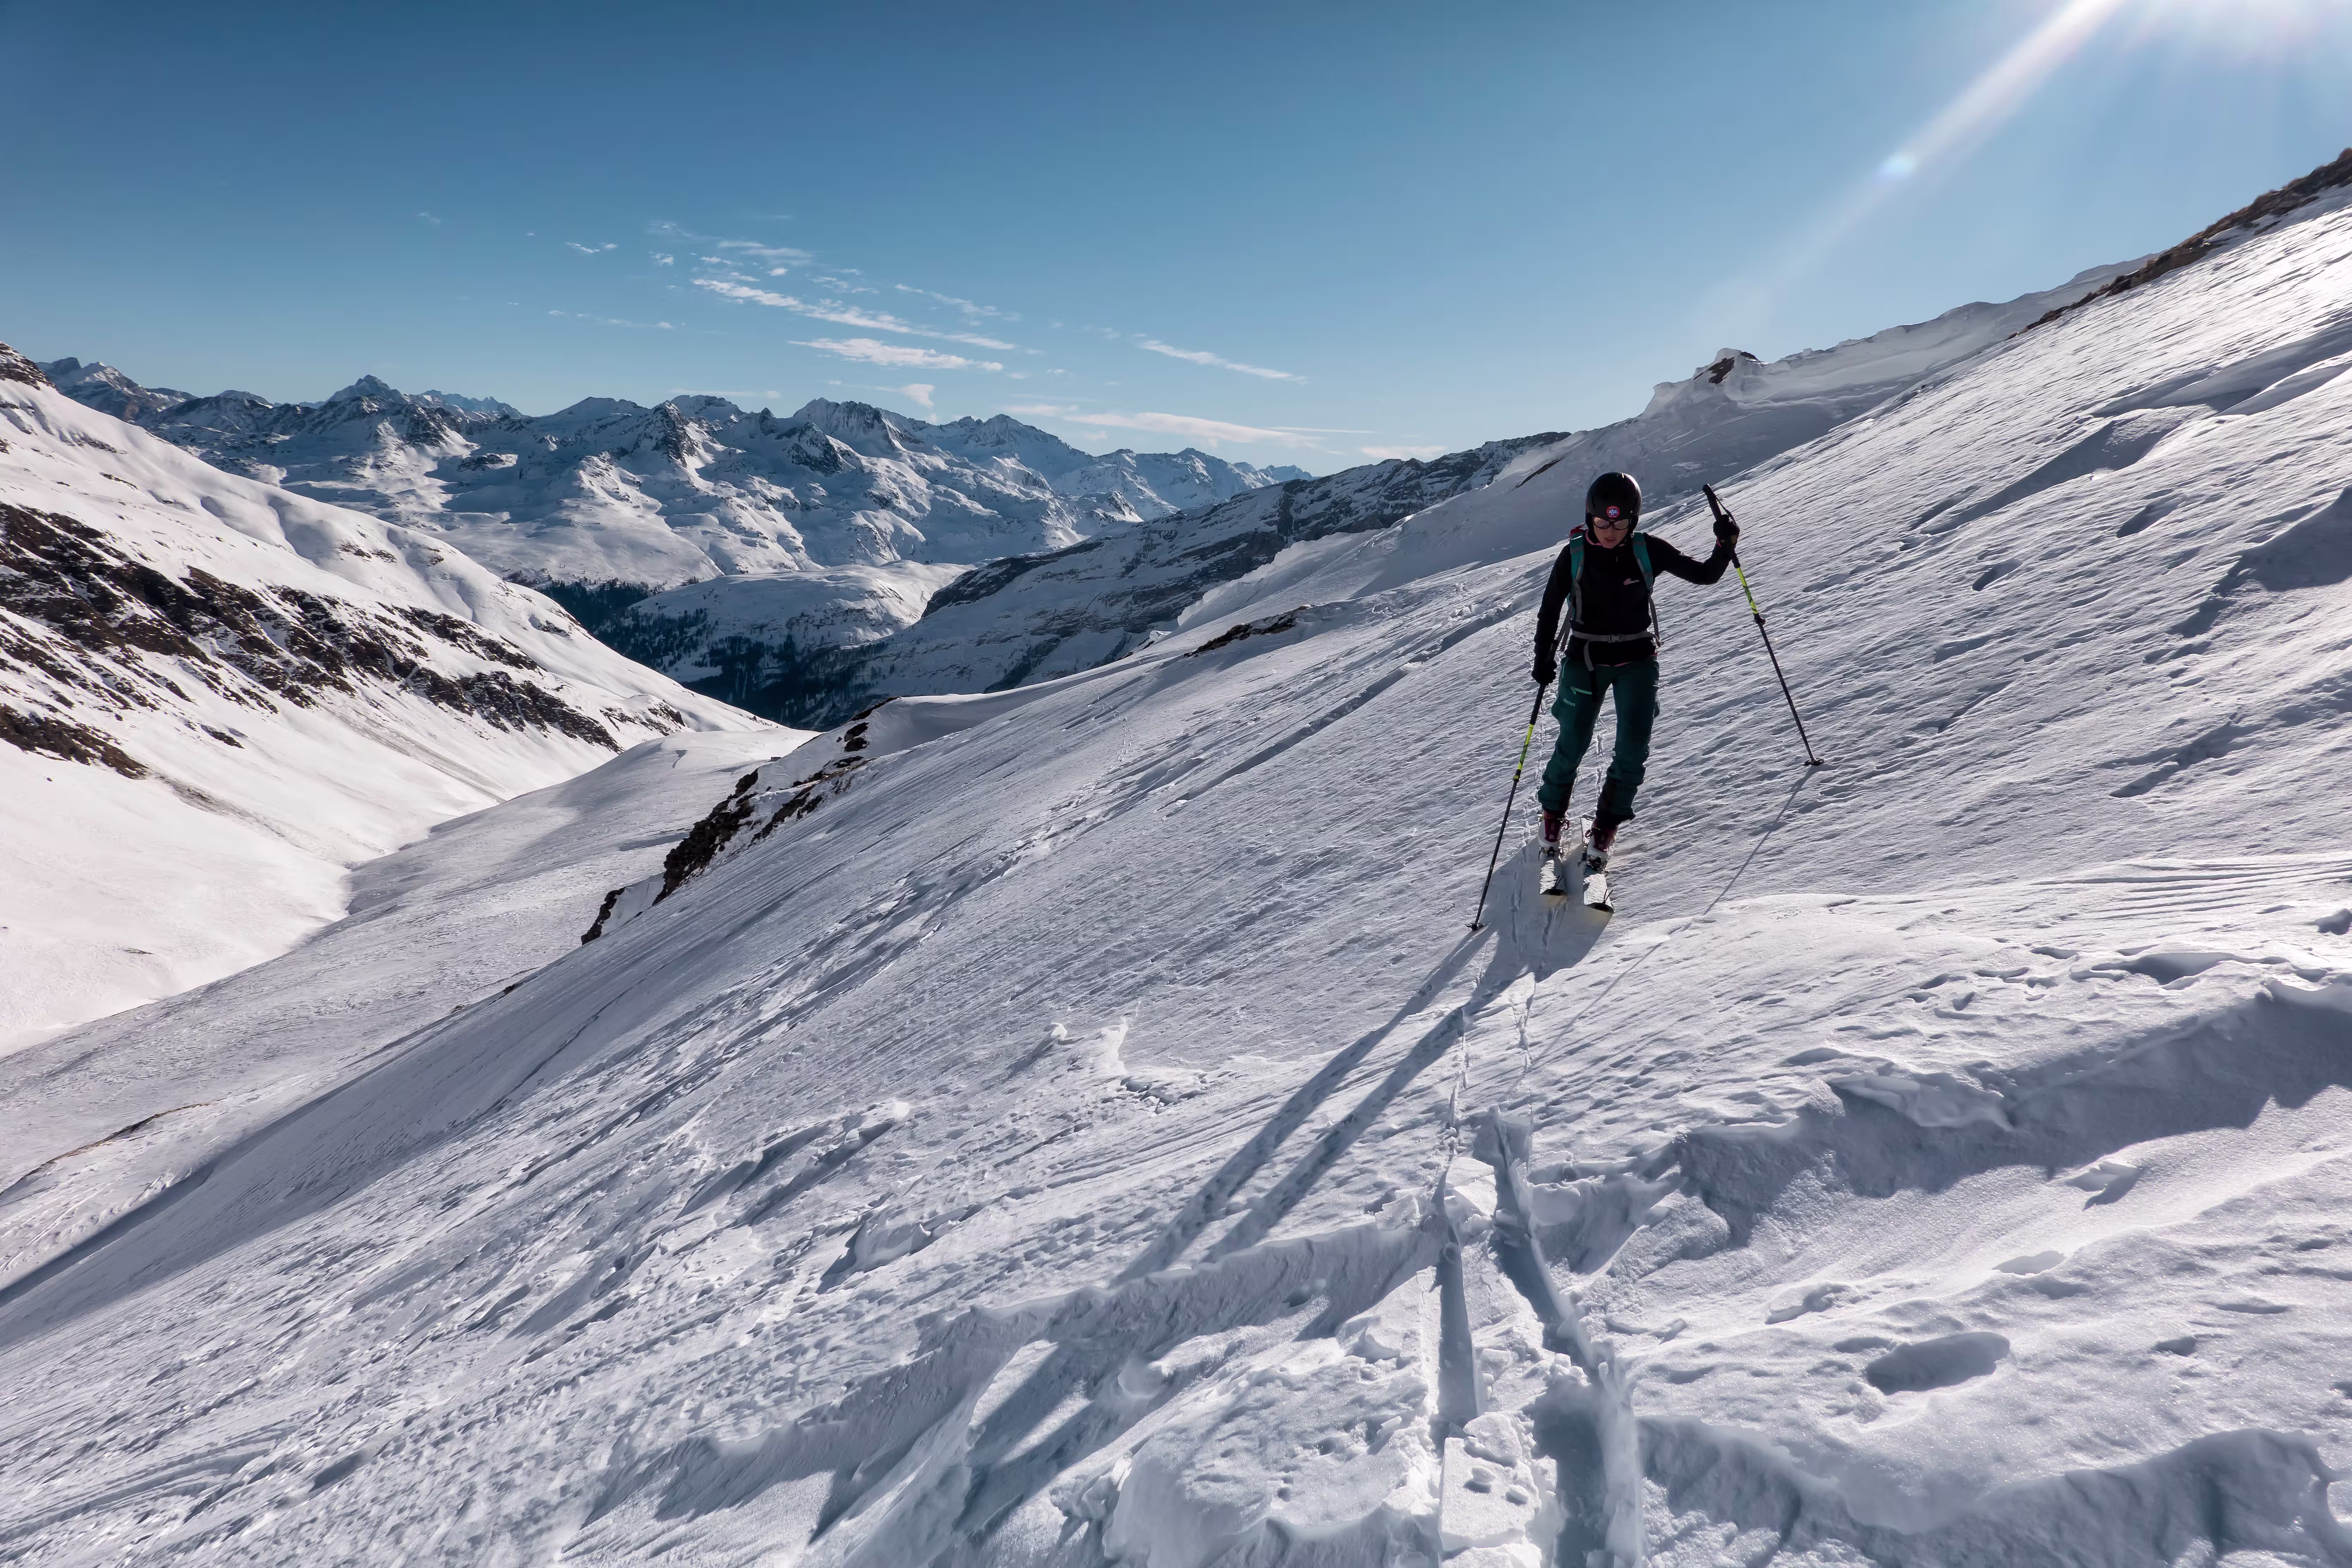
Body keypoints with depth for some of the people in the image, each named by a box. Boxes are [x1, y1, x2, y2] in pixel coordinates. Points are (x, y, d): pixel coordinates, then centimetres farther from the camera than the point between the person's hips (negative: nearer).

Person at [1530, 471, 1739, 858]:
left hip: (1637, 661, 1)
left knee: (1633, 749, -5)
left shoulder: (1648, 550, -8)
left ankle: (1608, 820, 15)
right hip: (1585, 660, -1)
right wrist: (1543, 659, -8)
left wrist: (1725, 545, -20)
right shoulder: (1574, 555, -10)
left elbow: (1704, 575, -2)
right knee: (1572, 745, -1)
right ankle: (1553, 811, 26)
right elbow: (1550, 608, -1)